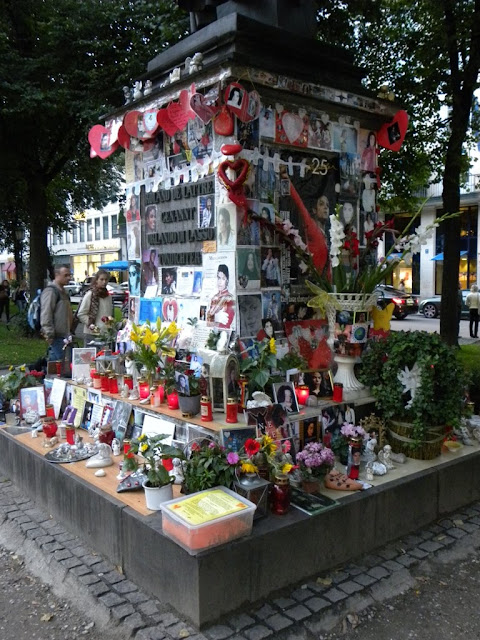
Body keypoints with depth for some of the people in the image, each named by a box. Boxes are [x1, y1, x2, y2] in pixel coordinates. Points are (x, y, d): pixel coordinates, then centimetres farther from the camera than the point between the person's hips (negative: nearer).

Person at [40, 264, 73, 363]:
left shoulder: (63, 291, 18)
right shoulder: (50, 291, -12)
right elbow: (45, 315, -19)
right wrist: (49, 334, -20)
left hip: (64, 335, 10)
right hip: (57, 337, -10)